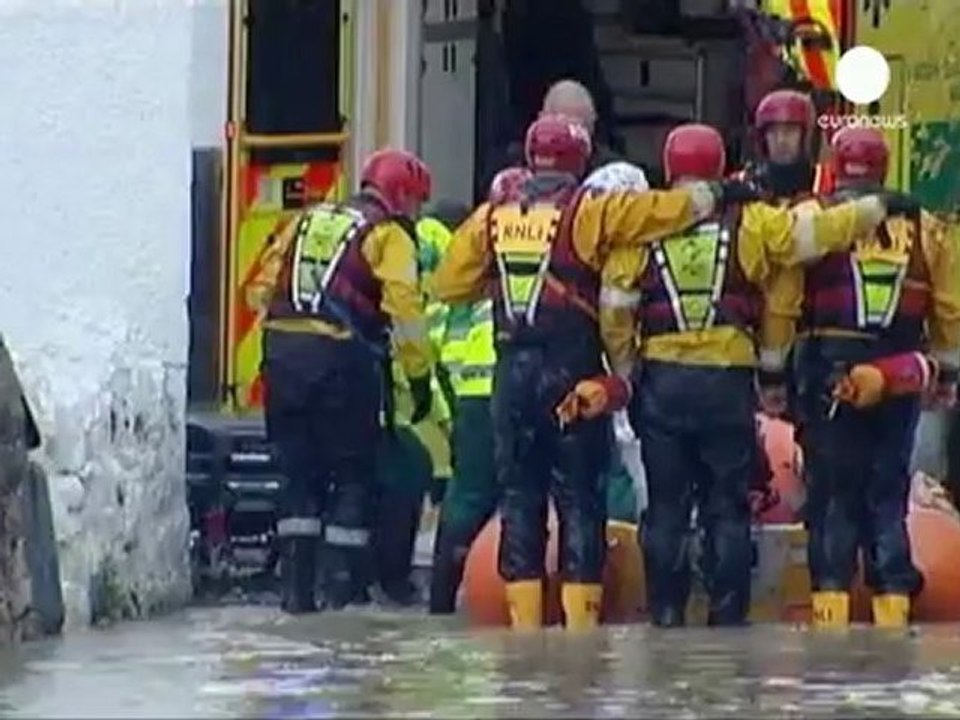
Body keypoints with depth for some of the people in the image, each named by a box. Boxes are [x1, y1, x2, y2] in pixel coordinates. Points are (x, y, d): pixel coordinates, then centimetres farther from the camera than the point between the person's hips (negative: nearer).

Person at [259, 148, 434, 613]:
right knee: (353, 474, 6)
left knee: (300, 472, 13)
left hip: (283, 350, 5)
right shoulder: (388, 234, 2)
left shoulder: (309, 221, 21)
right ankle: (341, 587, 2)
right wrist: (420, 378, -4)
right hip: (341, 360, -5)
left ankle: (295, 585, 9)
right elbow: (404, 309, -8)